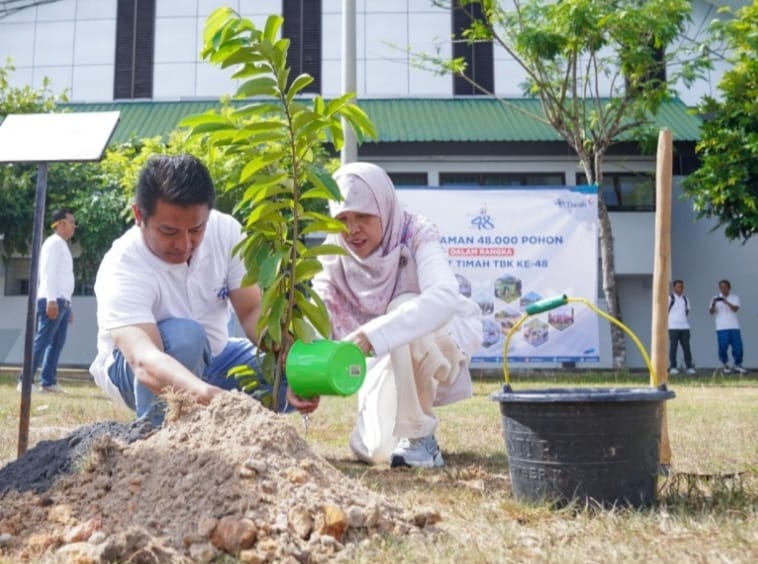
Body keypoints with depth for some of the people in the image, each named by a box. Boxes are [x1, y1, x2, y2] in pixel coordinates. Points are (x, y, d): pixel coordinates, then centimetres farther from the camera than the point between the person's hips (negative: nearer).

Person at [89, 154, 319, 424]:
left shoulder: (227, 232, -17)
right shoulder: (122, 269, -31)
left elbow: (253, 311, -19)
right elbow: (146, 363, -47)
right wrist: (208, 395, -68)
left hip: (210, 360, 5)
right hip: (133, 371, -5)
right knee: (183, 335, -37)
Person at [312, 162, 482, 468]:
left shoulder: (416, 235, -24)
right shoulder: (334, 258, -12)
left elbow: (444, 297, -43)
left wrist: (373, 335, -56)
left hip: (441, 346, -3)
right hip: (387, 365, 3)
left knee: (404, 306, -35)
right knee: (373, 450, -18)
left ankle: (419, 434, -19)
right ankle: (398, 425, 20)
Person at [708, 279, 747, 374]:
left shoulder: (734, 297, 9)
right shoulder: (716, 298, 7)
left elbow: (735, 308, -8)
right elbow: (711, 312, -3)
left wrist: (726, 302, -23)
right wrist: (713, 304, -24)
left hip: (734, 327, 1)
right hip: (721, 327, -1)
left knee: (738, 346, -2)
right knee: (723, 347, -4)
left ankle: (738, 365, 9)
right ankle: (725, 365, 12)